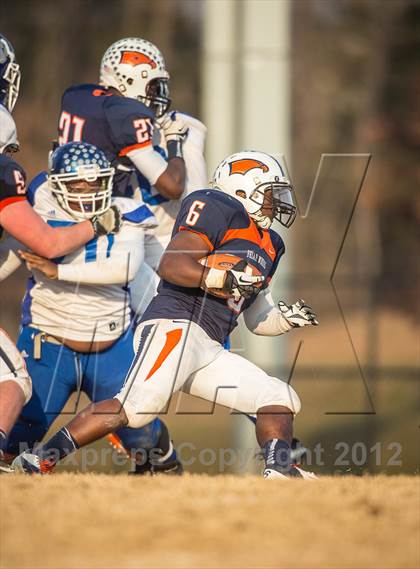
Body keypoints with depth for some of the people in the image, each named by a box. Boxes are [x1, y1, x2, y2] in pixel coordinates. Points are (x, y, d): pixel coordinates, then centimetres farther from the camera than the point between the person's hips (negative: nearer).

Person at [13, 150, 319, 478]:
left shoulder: (268, 246, 27)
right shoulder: (221, 211, 0)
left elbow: (258, 320, 33)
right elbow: (171, 265, -13)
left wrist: (289, 317, 14)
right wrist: (225, 278, -21)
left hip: (209, 352, 10)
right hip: (177, 325, -10)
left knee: (281, 400, 4)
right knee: (139, 406, -28)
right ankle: (43, 458, -27)